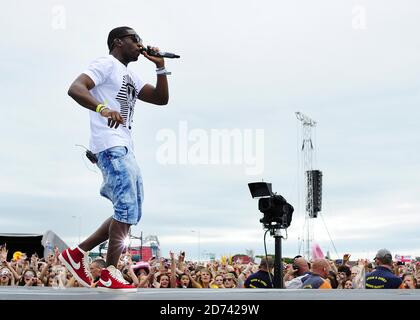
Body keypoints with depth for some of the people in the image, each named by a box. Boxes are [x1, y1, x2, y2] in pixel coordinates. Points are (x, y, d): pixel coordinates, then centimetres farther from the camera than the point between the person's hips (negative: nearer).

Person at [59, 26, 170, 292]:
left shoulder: (131, 77, 26)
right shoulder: (106, 64, -2)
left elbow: (161, 99, 23)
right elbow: (75, 88, -17)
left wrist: (160, 65, 13)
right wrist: (103, 108, -35)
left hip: (125, 149, 10)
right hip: (111, 146, -10)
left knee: (130, 213, 8)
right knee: (127, 209, -16)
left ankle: (77, 253, 13)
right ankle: (109, 275, -11)